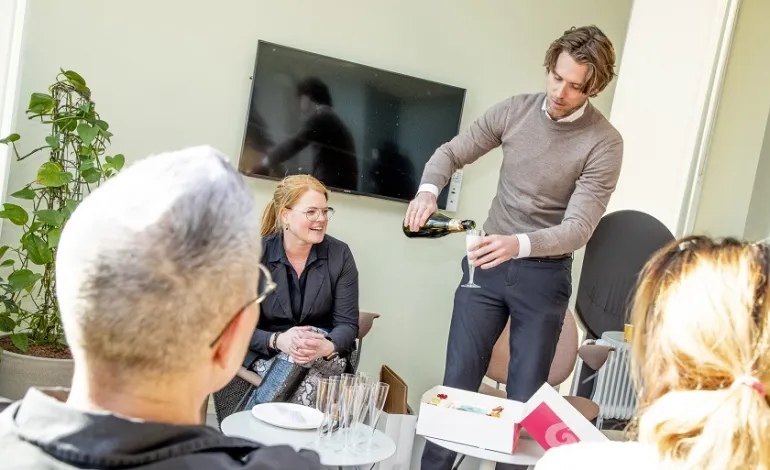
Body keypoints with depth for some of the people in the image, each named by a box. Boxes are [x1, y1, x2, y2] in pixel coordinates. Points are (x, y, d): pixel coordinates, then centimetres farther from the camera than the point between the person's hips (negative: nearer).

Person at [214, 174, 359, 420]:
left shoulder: (340, 255, -5)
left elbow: (348, 324, -7)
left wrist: (326, 346, -31)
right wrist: (278, 341, -30)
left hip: (324, 356, 1)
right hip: (266, 354, -1)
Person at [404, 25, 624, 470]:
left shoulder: (604, 143, -15)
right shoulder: (514, 110, -3)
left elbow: (578, 228, -20)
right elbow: (451, 153, 6)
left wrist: (519, 244, -38)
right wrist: (428, 189, -16)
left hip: (545, 275, -2)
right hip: (488, 263, 3)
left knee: (524, 396, 6)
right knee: (458, 381, 6)